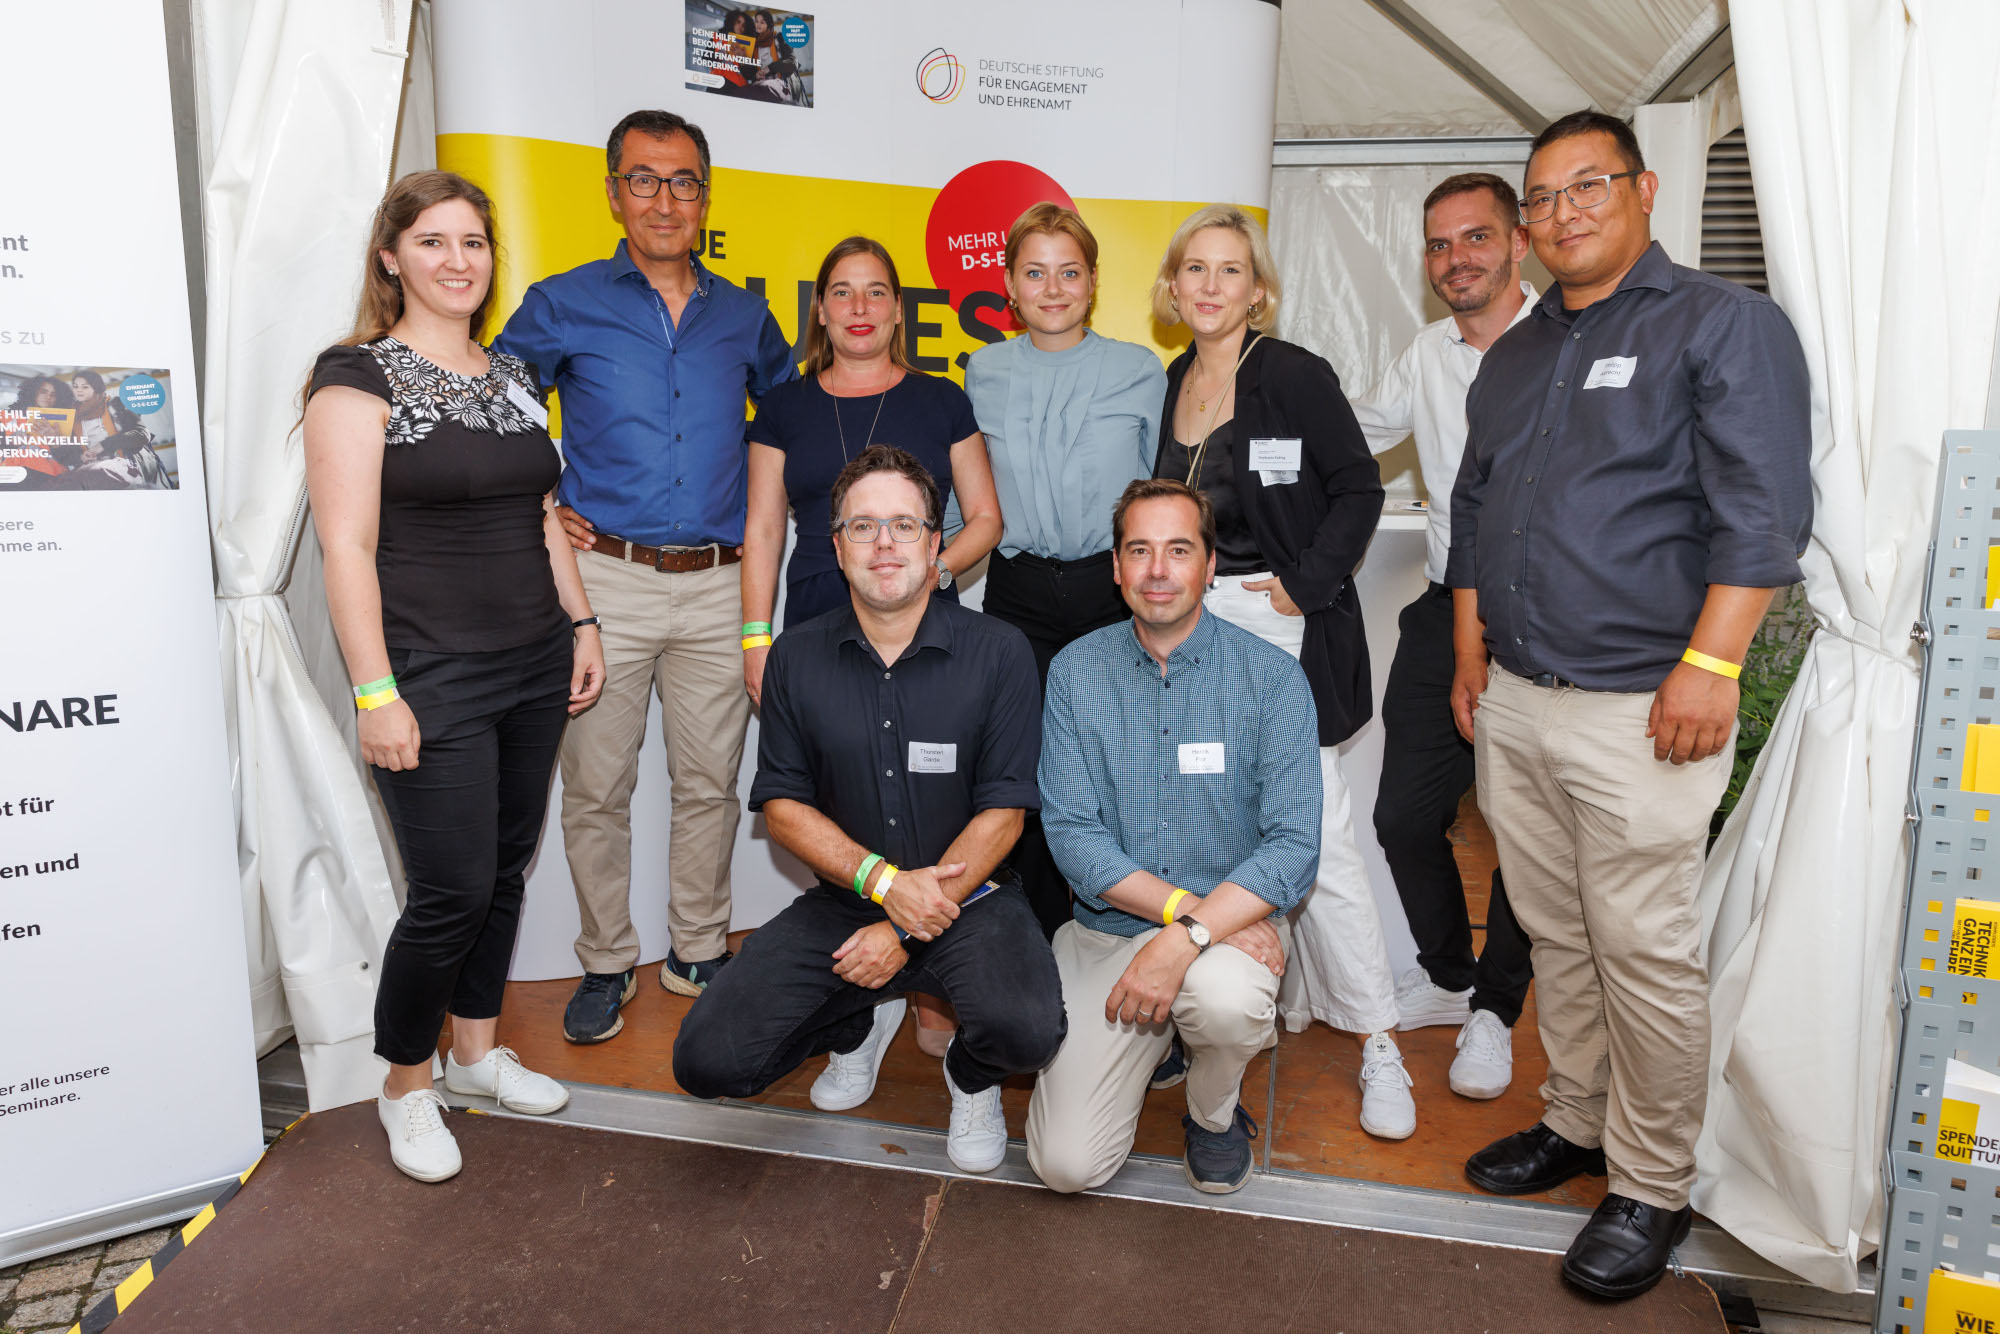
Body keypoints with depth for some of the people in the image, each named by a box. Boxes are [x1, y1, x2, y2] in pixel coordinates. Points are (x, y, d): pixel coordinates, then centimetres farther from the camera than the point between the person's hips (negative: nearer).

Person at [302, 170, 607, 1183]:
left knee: (506, 871, 14)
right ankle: (405, 1087, 20)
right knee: (452, 890, -3)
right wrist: (376, 693, -17)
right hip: (433, 681, -6)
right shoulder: (358, 376, -8)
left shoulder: (510, 375, 13)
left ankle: (477, 1049, 33)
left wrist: (580, 623, 13)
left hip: (534, 671, 7)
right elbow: (346, 545, -13)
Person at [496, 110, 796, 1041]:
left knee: (709, 782, 9)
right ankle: (605, 963, 22)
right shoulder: (563, 307, 2)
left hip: (718, 586, 2)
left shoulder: (743, 316, 10)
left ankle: (697, 953, 26)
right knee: (596, 787, 5)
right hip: (605, 580, -2)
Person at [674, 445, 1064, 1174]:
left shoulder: (998, 652, -7)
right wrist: (885, 881, -14)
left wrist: (907, 929, -13)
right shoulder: (796, 658, 2)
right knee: (708, 1061, -12)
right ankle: (860, 1021, 21)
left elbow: (1002, 813, -8)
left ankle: (971, 1076, 10)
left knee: (1025, 1030, -31)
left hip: (968, 897, -2)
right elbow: (782, 806, 2)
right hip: (842, 901, 3)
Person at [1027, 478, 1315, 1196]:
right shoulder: (1076, 671, -2)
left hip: (1233, 925, -1)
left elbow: (1294, 845, -14)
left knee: (1222, 996, -37)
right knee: (1067, 1163, -9)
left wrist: (1187, 936, -28)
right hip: (1106, 929, 2)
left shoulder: (1270, 677, -7)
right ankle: (1156, 1043, 24)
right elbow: (1071, 833, -8)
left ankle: (1214, 1110, 1)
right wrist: (1188, 905, -20)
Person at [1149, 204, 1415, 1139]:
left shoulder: (1294, 376, -5)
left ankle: (1377, 1042, 10)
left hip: (1282, 630, -5)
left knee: (1316, 837, -5)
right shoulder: (1170, 385, 12)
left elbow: (1358, 490, -5)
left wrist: (1302, 586, -12)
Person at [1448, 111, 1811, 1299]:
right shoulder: (1513, 356, 18)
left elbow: (1763, 510, -11)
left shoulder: (1724, 323, -2)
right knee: (1556, 934, 14)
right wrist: (1472, 652, 17)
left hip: (1637, 709, -6)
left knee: (1645, 953, 0)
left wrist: (1710, 665, -18)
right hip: (1512, 705, 6)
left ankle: (1654, 1188, 15)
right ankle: (1577, 1122, 31)